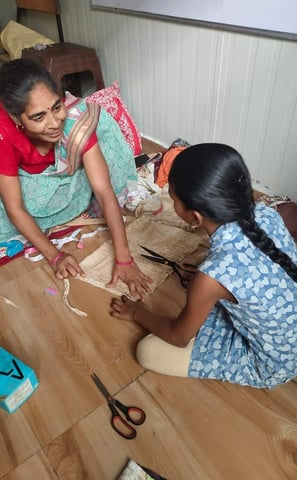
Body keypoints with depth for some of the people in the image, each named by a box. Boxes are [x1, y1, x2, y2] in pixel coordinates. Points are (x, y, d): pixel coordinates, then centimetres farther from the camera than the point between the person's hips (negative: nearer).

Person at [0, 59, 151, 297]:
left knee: (97, 121, -26)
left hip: (65, 170, 0)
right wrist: (54, 256, -36)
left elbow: (104, 190, -40)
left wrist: (123, 258, -44)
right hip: (25, 177, 0)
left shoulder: (76, 119, -37)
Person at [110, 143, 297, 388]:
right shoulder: (267, 213, -19)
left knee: (148, 351, -5)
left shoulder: (214, 275, -36)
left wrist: (138, 313, 2)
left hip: (271, 364, -6)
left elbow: (178, 337, -15)